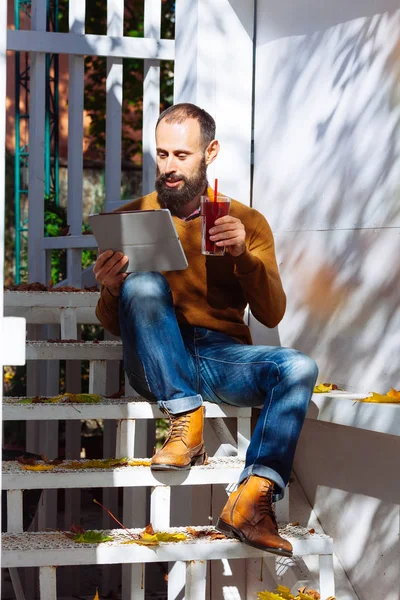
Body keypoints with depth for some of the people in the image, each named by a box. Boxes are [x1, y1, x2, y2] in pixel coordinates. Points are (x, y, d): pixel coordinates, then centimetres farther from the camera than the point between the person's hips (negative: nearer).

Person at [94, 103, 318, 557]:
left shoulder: (246, 222, 11)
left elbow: (271, 315, 2)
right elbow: (114, 325, 10)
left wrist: (244, 255, -15)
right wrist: (110, 291, -15)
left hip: (223, 356, 1)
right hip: (157, 366, -1)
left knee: (298, 367, -28)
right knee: (143, 284, -30)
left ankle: (251, 500, -35)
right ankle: (186, 425, -27)